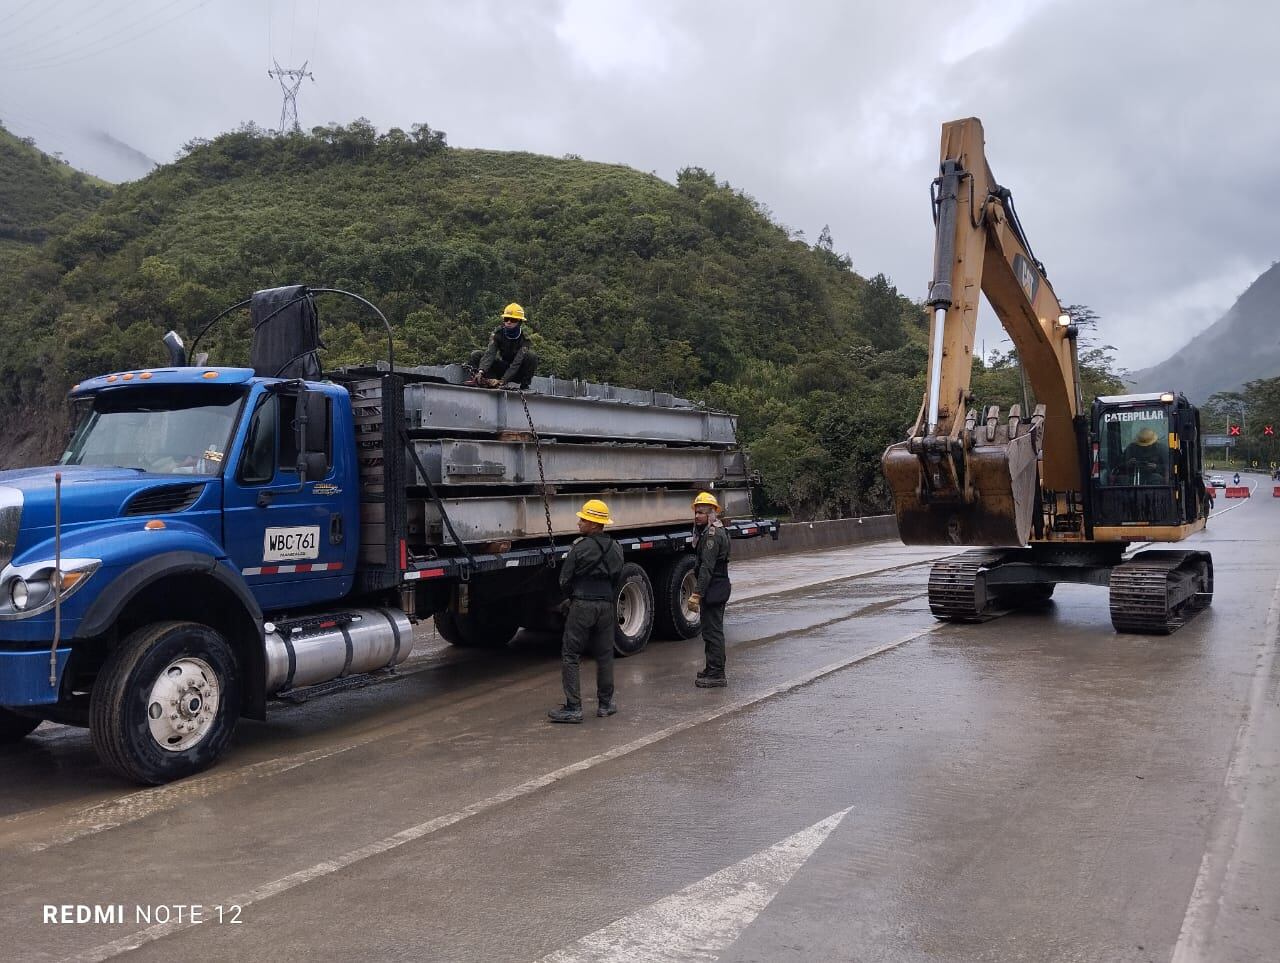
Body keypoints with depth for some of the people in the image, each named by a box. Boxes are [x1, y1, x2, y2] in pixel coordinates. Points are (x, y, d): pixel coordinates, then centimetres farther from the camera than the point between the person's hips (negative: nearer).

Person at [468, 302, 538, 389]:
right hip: (502, 368, 3)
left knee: (531, 356, -32)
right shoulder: (498, 332, -13)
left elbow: (516, 363, -31)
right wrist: (481, 371, -45)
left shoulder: (524, 338, -21)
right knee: (476, 355, -15)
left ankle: (524, 386, -19)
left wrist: (502, 381, -43)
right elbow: (489, 354, -26)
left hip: (518, 373, -3)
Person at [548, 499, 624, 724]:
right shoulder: (615, 549, 7)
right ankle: (605, 703, 20)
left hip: (582, 605, -6)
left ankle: (573, 708, -2)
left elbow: (565, 581, -5)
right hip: (607, 605, 6)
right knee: (604, 656, 14)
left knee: (570, 656, 1)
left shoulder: (580, 548, -12)